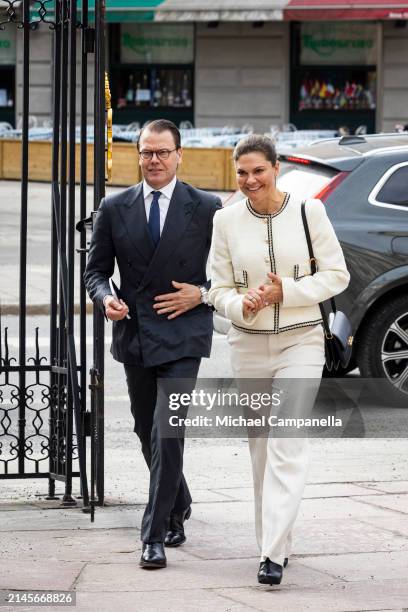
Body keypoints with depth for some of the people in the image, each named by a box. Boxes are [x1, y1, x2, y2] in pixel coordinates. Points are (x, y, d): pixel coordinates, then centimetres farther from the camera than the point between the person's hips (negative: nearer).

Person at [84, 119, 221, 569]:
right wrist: (105, 298, -12)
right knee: (148, 434, 15)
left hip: (182, 336, -4)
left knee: (167, 433, -13)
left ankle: (155, 535, -11)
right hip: (134, 334, 4)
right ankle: (178, 508, 37)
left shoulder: (206, 209, -1)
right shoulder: (114, 209, 5)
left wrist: (203, 294, -11)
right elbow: (96, 269, 9)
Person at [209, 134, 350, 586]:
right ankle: (274, 540, 23)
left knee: (286, 447, -12)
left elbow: (336, 274, -1)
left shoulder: (307, 211, -5)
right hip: (248, 344, 3)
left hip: (300, 341, -3)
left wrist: (286, 292, -15)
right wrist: (242, 306, -17)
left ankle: (273, 554, -16)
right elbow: (220, 288, 5)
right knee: (260, 447, 10)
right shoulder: (227, 220, 1)